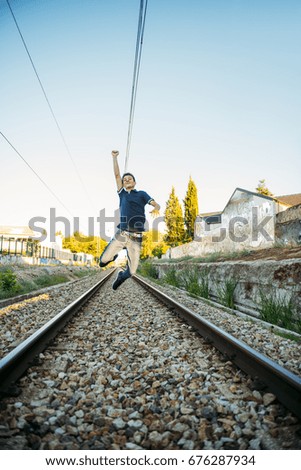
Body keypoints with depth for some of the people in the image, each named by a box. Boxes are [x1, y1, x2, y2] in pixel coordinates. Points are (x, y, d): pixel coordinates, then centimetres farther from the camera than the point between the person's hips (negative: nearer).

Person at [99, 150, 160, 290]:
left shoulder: (141, 194, 12)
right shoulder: (122, 194, 16)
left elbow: (156, 204, 0)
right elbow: (117, 175, 15)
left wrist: (156, 209, -23)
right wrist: (115, 157, 15)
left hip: (135, 237, -2)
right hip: (120, 234, 2)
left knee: (131, 272, -1)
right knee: (102, 262, 0)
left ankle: (122, 275, 35)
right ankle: (114, 255, 35)